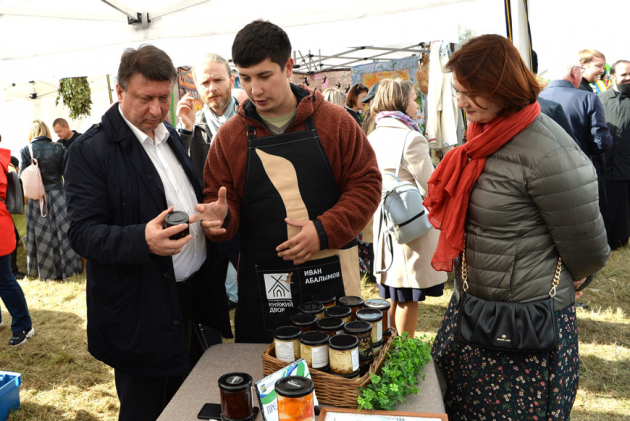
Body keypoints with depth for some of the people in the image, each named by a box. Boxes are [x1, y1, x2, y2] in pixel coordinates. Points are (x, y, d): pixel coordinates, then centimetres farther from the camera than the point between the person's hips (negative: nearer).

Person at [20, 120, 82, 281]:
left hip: (36, 198, 0)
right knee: (61, 231, 10)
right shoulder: (58, 148, -5)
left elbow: (22, 175, -5)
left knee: (42, 235, 10)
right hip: (57, 194, 1)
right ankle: (65, 268, 18)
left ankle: (46, 271, 20)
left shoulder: (26, 150, -8)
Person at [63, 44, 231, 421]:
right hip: (140, 315, -6)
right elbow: (83, 232, -17)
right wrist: (143, 240, -34)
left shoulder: (172, 137, 11)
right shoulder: (90, 150, -12)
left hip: (193, 298, 7)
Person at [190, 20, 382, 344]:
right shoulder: (229, 136, 4)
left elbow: (366, 184, -2)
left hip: (331, 278, 0)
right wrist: (221, 216, -17)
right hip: (262, 285, 1)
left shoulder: (334, 122, -1)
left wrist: (324, 231, -15)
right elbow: (221, 198, 7)